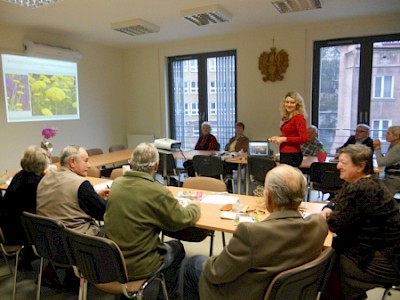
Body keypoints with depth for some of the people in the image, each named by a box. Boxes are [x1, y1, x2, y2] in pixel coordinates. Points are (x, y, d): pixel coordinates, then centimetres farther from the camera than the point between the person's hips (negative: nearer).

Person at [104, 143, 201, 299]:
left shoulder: (116, 183, -5)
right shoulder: (157, 192, -24)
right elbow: (183, 220, -10)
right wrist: (194, 205, 10)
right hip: (137, 267, -5)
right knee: (177, 247, 22)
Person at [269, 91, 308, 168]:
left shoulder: (299, 117, -10)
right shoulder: (287, 118, 12)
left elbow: (304, 138, -18)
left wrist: (284, 139, -16)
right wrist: (278, 138, 5)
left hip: (292, 155, -8)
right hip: (284, 154, 8)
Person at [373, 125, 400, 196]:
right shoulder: (393, 145, 8)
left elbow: (381, 163, -21)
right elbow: (385, 161, 9)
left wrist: (377, 148, -10)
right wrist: (378, 148, -1)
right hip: (390, 179, 9)